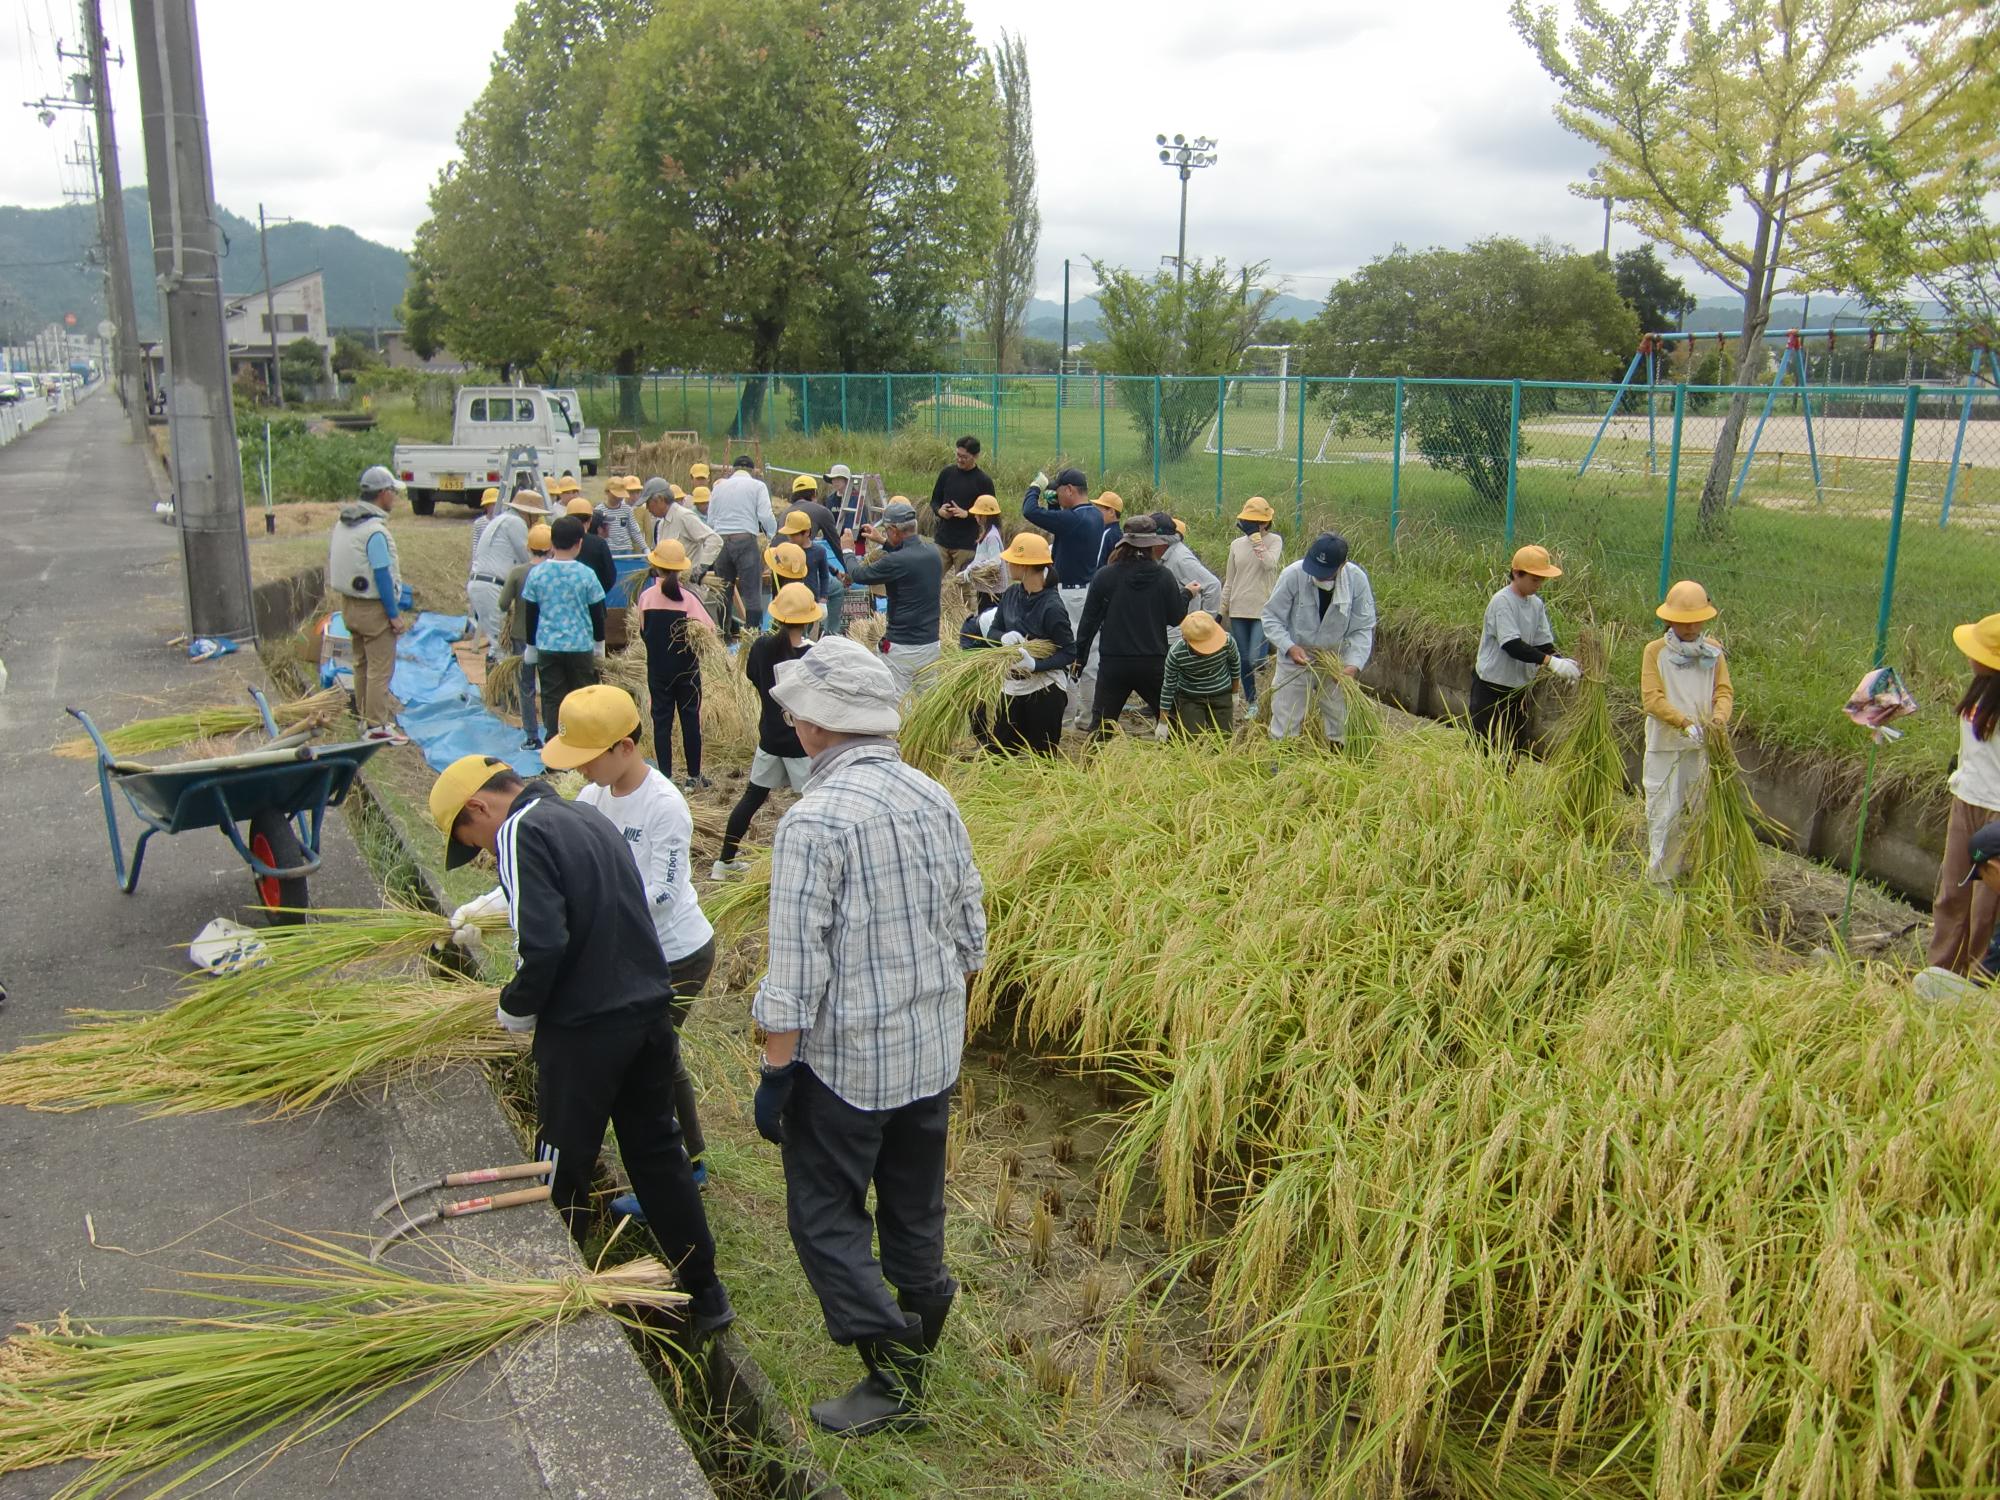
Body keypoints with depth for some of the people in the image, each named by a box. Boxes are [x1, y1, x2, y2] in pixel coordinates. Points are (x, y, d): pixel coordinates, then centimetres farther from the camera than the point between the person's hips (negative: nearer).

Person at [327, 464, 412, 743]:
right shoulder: (375, 531, -21)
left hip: (349, 604, 9)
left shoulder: (343, 522, 7)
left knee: (362, 664, 19)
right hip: (373, 608, -9)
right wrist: (395, 614, -15)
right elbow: (382, 576, -21)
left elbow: (336, 563, 14)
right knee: (380, 669, -2)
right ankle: (376, 726, 1)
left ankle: (365, 717, 29)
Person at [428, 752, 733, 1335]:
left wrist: (516, 1008, -6)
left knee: (561, 1175, 10)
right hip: (650, 1012, 8)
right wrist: (484, 908, 32)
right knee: (658, 1153, 18)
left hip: (583, 1030, -8)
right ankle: (705, 1294, 24)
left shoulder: (521, 832, -13)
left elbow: (544, 945, -23)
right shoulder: (589, 817, 14)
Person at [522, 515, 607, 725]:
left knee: (552, 700, 7)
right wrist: (599, 644, 15)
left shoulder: (536, 574, -4)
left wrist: (532, 645, 16)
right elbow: (597, 614, 0)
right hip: (581, 646, -1)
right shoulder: (586, 575, -8)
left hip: (547, 647, 1)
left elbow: (531, 614, 4)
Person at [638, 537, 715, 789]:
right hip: (687, 669, -1)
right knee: (690, 719, 7)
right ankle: (694, 777, 12)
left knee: (661, 720, 7)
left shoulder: (646, 597, -6)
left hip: (657, 669, 1)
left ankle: (665, 778, 7)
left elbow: (643, 632, 3)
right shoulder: (689, 597, -12)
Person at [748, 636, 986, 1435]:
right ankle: (920, 1318, 39)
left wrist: (776, 1069, -11)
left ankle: (894, 1376, 10)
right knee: (915, 1203, 22)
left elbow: (797, 961, -21)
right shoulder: (935, 799, 0)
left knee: (826, 1215, 9)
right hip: (934, 1052, 7)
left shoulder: (813, 820, -22)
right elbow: (969, 927, 8)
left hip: (847, 1060, -6)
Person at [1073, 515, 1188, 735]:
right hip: (1153, 663, 0)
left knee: (1100, 725, 5)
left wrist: (1078, 656, 9)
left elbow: (1090, 619, -1)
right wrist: (1186, 594, 22)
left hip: (1113, 663, 0)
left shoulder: (1105, 576, -5)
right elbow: (1177, 618, 3)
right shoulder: (1163, 577, -5)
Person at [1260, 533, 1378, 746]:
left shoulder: (1357, 580, -19)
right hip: (1296, 657, -2)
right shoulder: (1293, 575, -24)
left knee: (1340, 720, 14)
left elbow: (1363, 628, -11)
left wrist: (1354, 665, -25)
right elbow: (1271, 618, -14)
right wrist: (1289, 647, -29)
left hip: (1336, 659, 2)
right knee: (1286, 721, 5)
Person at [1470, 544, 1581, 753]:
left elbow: (1543, 643, 6)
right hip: (1491, 686, -8)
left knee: (1515, 747, 12)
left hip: (1518, 686, 8)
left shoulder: (1536, 604, 6)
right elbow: (1512, 645, -26)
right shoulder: (1501, 602, -17)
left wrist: (1562, 661, -14)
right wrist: (1551, 661, -32)